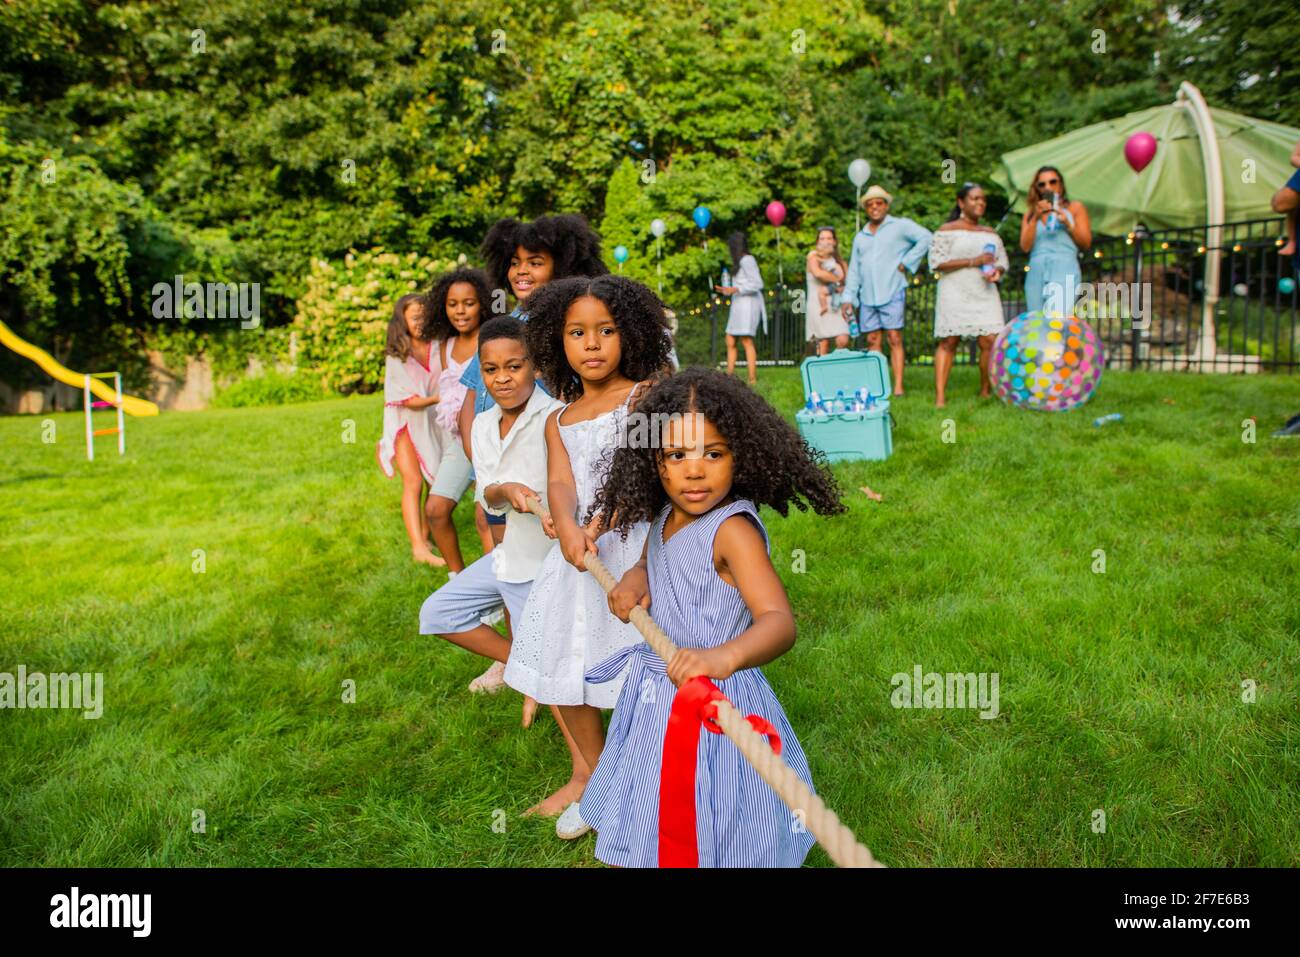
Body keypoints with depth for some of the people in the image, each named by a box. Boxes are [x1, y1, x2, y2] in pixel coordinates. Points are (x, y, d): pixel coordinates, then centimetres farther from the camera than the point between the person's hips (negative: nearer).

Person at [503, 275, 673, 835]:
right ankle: (587, 776, 35)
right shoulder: (559, 422, 14)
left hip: (633, 543, -6)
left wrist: (599, 523, -28)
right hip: (578, 551, 6)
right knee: (561, 668, 13)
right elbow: (560, 483, -3)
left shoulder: (647, 395, 0)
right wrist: (567, 528, -25)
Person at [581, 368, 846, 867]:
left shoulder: (733, 530, -24)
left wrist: (723, 657, -54)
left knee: (708, 844, 10)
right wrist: (633, 580, -4)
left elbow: (778, 622, -35)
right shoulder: (664, 517, 0)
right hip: (657, 696, 8)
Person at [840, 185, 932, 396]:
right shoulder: (861, 236, 20)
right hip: (867, 297, 5)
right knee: (872, 341, 3)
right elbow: (854, 270, 19)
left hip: (892, 293, -5)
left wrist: (906, 262, -12)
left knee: (894, 339, -9)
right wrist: (848, 298, 11)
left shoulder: (900, 225, 3)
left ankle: (898, 386, -11)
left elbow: (925, 237, -9)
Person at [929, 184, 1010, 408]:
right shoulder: (947, 230, 3)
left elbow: (1003, 262, 22)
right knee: (948, 342, -7)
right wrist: (973, 261, -12)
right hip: (955, 295, -4)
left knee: (990, 341, -7)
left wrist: (997, 271, -4)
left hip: (984, 295, 4)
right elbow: (936, 262, -8)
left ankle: (986, 391, 9)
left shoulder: (991, 234, 20)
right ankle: (940, 397, -8)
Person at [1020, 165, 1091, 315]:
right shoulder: (1031, 213, 20)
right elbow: (1025, 246, 6)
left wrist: (1068, 223, -2)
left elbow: (1086, 243, 11)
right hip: (1036, 269, 3)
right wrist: (1035, 218, -4)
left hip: (1064, 268, -2)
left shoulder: (1075, 207, 17)